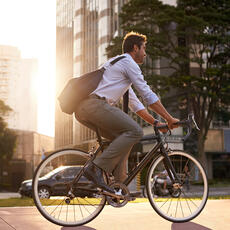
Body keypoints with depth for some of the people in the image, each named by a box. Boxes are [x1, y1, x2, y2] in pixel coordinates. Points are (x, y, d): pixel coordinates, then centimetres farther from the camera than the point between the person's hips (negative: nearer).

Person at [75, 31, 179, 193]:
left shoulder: (118, 63, 34)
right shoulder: (128, 63, 3)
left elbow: (134, 102, 33)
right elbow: (147, 94, -1)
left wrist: (155, 122, 28)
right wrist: (169, 118, 4)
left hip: (83, 110, 10)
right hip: (95, 105, -10)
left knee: (124, 137, 16)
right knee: (135, 131, -13)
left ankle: (119, 184, 10)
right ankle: (96, 168, -19)